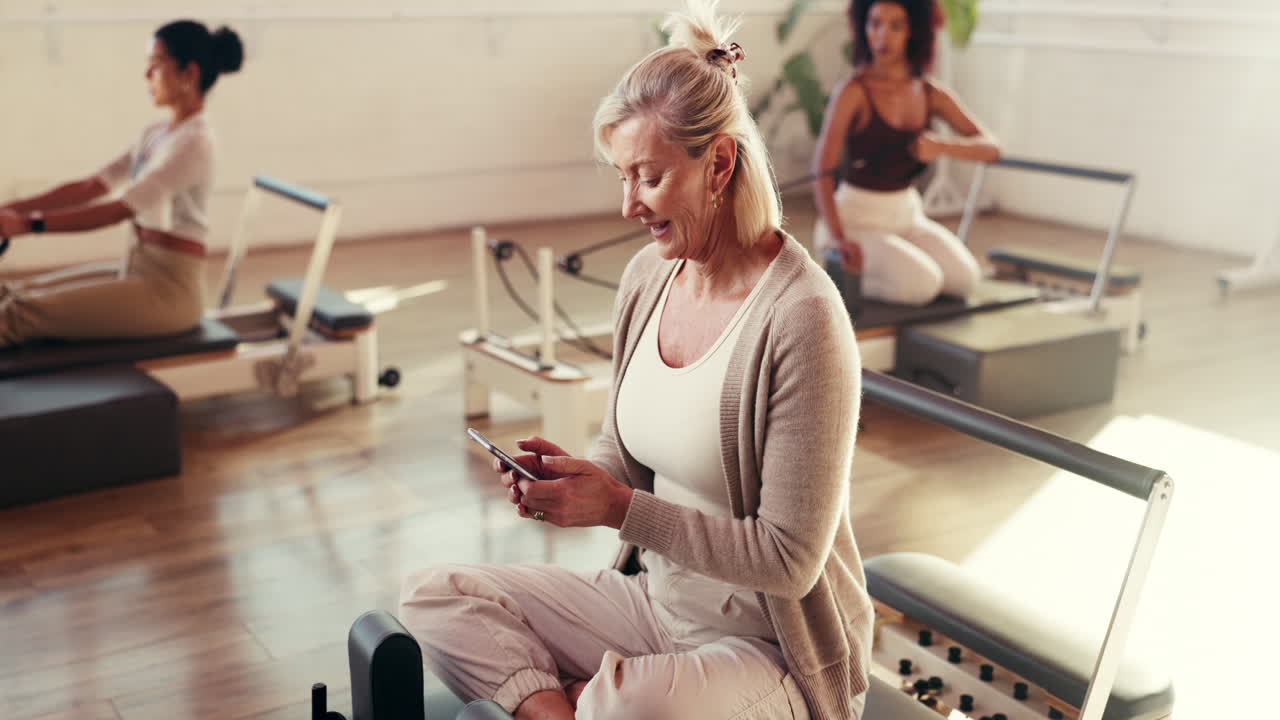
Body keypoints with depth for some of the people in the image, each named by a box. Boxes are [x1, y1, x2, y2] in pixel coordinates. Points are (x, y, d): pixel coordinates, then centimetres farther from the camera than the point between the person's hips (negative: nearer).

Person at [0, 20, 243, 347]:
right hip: (136, 271, 9)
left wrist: (28, 224, -24)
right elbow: (90, 186, 11)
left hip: (169, 289, -9)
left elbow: (120, 210, -22)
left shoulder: (194, 141, -15)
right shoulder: (157, 135, 13)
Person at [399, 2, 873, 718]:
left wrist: (621, 509, -24)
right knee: (433, 597, -2)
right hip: (655, 599, 8)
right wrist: (576, 476, -10)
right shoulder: (648, 276, 1)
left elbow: (790, 559, -21)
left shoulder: (801, 317, -23)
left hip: (775, 650, -7)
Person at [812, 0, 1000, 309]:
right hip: (856, 222, -6)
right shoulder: (852, 91, -16)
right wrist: (838, 239, -32)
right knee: (923, 285, -28)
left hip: (905, 216, 6)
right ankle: (843, 274, -2)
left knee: (964, 278, -17)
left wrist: (942, 146, -25)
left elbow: (990, 149, -4)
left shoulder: (932, 94, 1)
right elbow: (822, 170, -20)